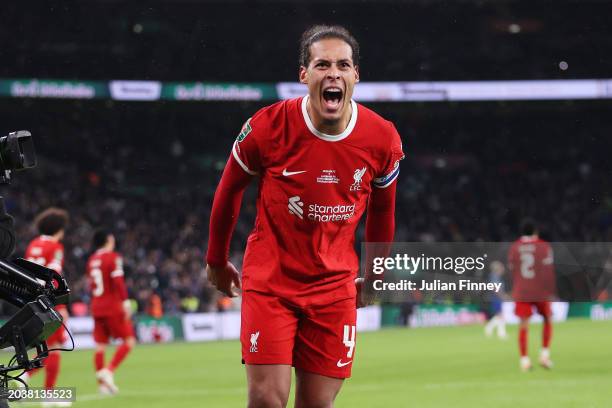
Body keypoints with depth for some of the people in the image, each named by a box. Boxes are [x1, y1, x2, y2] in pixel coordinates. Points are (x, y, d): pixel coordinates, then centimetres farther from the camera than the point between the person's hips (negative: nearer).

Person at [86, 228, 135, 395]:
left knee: (100, 346, 7)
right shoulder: (113, 258, -8)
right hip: (113, 307, -7)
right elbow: (118, 281, -18)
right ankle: (109, 371, -15)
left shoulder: (91, 260, 12)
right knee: (129, 340, 0)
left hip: (96, 307, 7)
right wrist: (125, 301, -19)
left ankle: (102, 383, 4)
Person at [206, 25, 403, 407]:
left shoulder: (383, 140, -6)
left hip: (335, 286, 2)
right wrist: (217, 260, 14)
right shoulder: (267, 127, -13)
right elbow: (229, 190, 5)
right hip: (270, 279, -2)